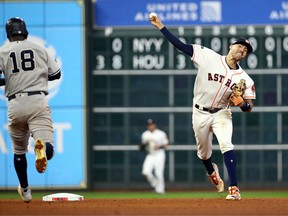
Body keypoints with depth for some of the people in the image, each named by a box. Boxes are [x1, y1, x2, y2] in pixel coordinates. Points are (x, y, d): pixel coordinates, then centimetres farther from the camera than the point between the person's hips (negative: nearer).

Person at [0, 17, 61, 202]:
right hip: (38, 101, -1)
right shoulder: (40, 49, 10)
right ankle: (42, 147, -48)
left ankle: (25, 190, 31)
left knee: (19, 151, 22)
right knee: (48, 149, -13)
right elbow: (56, 74, 15)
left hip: (15, 105, 1)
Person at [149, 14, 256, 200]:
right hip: (200, 113, 1)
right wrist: (161, 26, -21)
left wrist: (241, 103, -29)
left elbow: (248, 108, -5)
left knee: (226, 144, -24)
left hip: (222, 113, -1)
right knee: (203, 152, 14)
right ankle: (212, 172, 50)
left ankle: (234, 189, -24)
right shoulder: (208, 56, -13)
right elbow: (181, 45, -15)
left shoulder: (244, 79, -9)